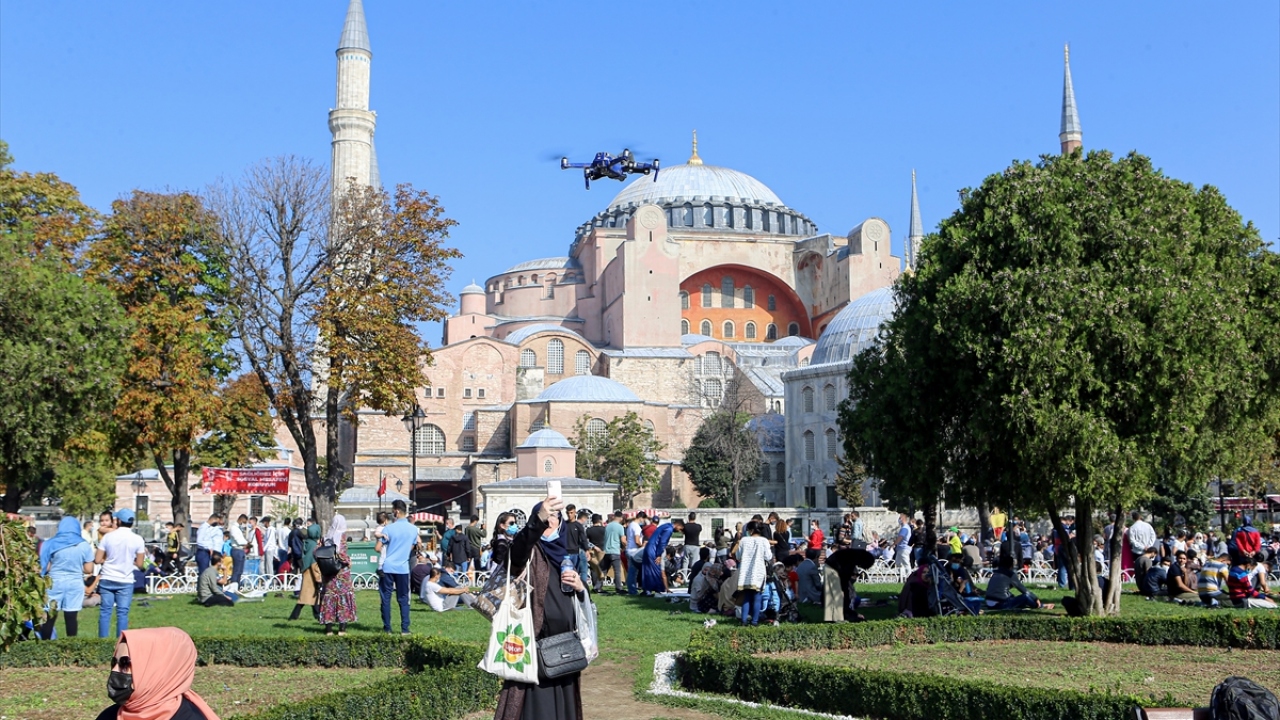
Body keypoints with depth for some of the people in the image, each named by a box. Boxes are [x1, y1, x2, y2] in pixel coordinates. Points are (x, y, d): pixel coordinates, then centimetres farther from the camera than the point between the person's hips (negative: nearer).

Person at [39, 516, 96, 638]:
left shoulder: (51, 544, -3)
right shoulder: (84, 546, -1)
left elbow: (45, 567, -3)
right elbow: (88, 569, -1)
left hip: (54, 583, 0)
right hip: (75, 584, 1)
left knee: (49, 617, 6)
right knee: (72, 617, 3)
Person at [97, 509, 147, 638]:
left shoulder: (108, 536, -4)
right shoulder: (138, 539, -6)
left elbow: (98, 560, -4)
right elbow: (139, 564, -2)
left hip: (107, 579, 1)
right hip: (125, 581, -1)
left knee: (105, 611, 7)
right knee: (122, 613, 3)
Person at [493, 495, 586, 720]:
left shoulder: (563, 554, 14)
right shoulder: (530, 553, -4)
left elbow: (579, 600, 21)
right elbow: (518, 547, -31)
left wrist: (579, 586, -4)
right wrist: (538, 519, -49)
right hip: (535, 641, -6)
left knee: (562, 702, 11)